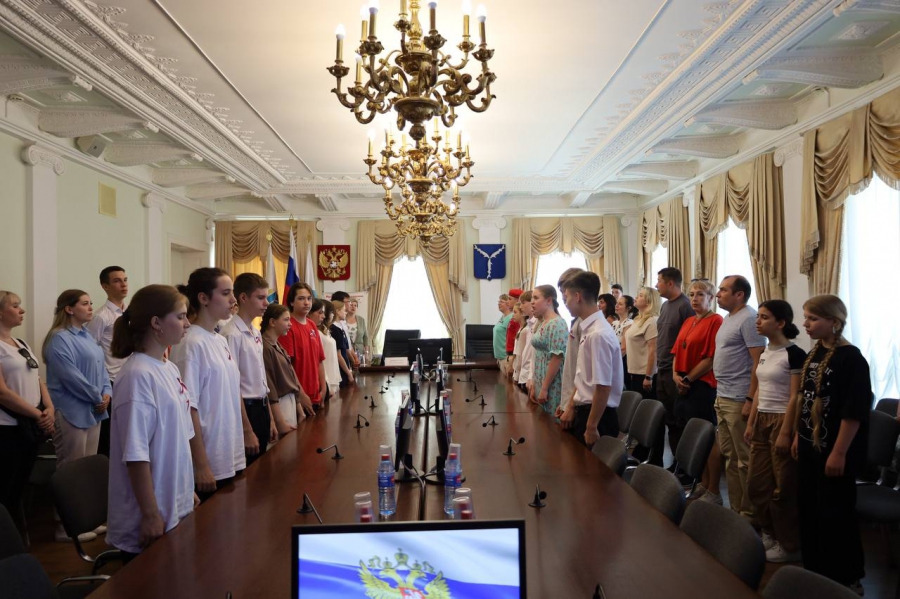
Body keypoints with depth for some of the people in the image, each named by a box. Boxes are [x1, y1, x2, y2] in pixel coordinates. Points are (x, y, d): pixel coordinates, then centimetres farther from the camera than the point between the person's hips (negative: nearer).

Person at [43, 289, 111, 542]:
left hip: (92, 411, 9)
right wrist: (97, 398, -12)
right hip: (72, 412, -9)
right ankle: (66, 526, 9)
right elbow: (70, 376, -20)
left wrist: (106, 394, -3)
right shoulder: (60, 339, -14)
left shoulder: (87, 336, 13)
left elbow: (101, 367, 13)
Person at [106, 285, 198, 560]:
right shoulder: (138, 375, -20)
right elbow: (136, 453, -22)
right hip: (151, 519, -8)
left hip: (178, 508, 8)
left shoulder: (170, 369, 5)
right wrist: (151, 515, -19)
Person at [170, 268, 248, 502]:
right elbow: (189, 408, -18)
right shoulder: (191, 344, -16)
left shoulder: (221, 341, 8)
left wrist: (247, 432, 16)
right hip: (210, 462, -8)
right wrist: (201, 465, -18)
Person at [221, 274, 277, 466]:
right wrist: (247, 429, -18)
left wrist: (270, 418, 17)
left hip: (261, 408, 8)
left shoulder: (256, 333, 10)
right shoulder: (232, 334, -17)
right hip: (246, 409, -8)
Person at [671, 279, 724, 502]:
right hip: (683, 386, 8)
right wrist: (676, 375, 0)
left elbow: (711, 358, -15)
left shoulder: (715, 321, -9)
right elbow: (678, 352, 16)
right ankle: (703, 485, 24)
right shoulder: (688, 322, 16)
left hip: (702, 386, -8)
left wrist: (688, 379, -12)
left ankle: (713, 492, 6)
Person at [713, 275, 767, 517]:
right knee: (729, 456, 14)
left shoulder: (749, 319, -14)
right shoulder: (729, 318, 15)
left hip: (738, 400, -10)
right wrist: (719, 394, 17)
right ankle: (735, 508, 24)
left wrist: (750, 400, -20)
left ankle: (749, 513, 11)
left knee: (744, 459, 0)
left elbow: (759, 362, -18)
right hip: (722, 397, 10)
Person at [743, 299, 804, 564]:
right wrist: (750, 423, 15)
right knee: (756, 482, 11)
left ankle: (789, 545, 13)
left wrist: (786, 433, -18)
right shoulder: (765, 353, 10)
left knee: (783, 486, 0)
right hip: (762, 421, 8)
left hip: (782, 421, -8)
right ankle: (768, 534, 26)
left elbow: (795, 397, -15)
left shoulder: (794, 354, -13)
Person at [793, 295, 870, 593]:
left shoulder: (851, 359, -17)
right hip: (810, 445, 8)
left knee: (835, 513, 3)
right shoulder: (814, 354, 7)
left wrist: (839, 452, -20)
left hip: (833, 450, -8)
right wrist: (798, 435, 15)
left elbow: (854, 411, -20)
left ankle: (846, 578, 20)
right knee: (808, 507, 16)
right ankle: (814, 569, 32)